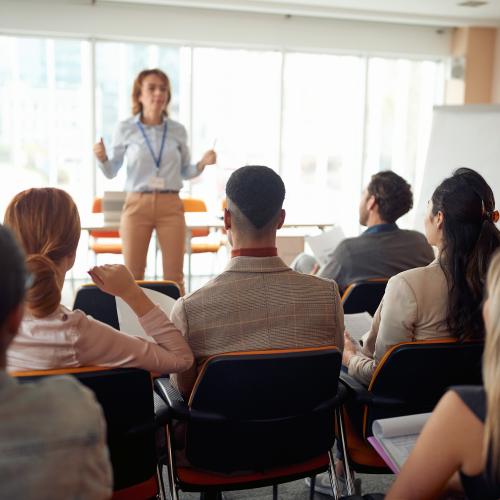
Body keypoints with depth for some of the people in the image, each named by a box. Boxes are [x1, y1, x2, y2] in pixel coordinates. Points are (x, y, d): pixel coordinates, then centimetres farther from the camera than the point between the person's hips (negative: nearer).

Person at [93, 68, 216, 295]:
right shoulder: (125, 128, -1)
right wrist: (102, 158, -15)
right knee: (132, 276, 5)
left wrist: (202, 164, -7)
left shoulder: (178, 130, 4)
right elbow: (111, 172, 6)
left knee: (174, 277, 3)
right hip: (137, 205, -1)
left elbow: (185, 172, 13)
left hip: (171, 206, 1)